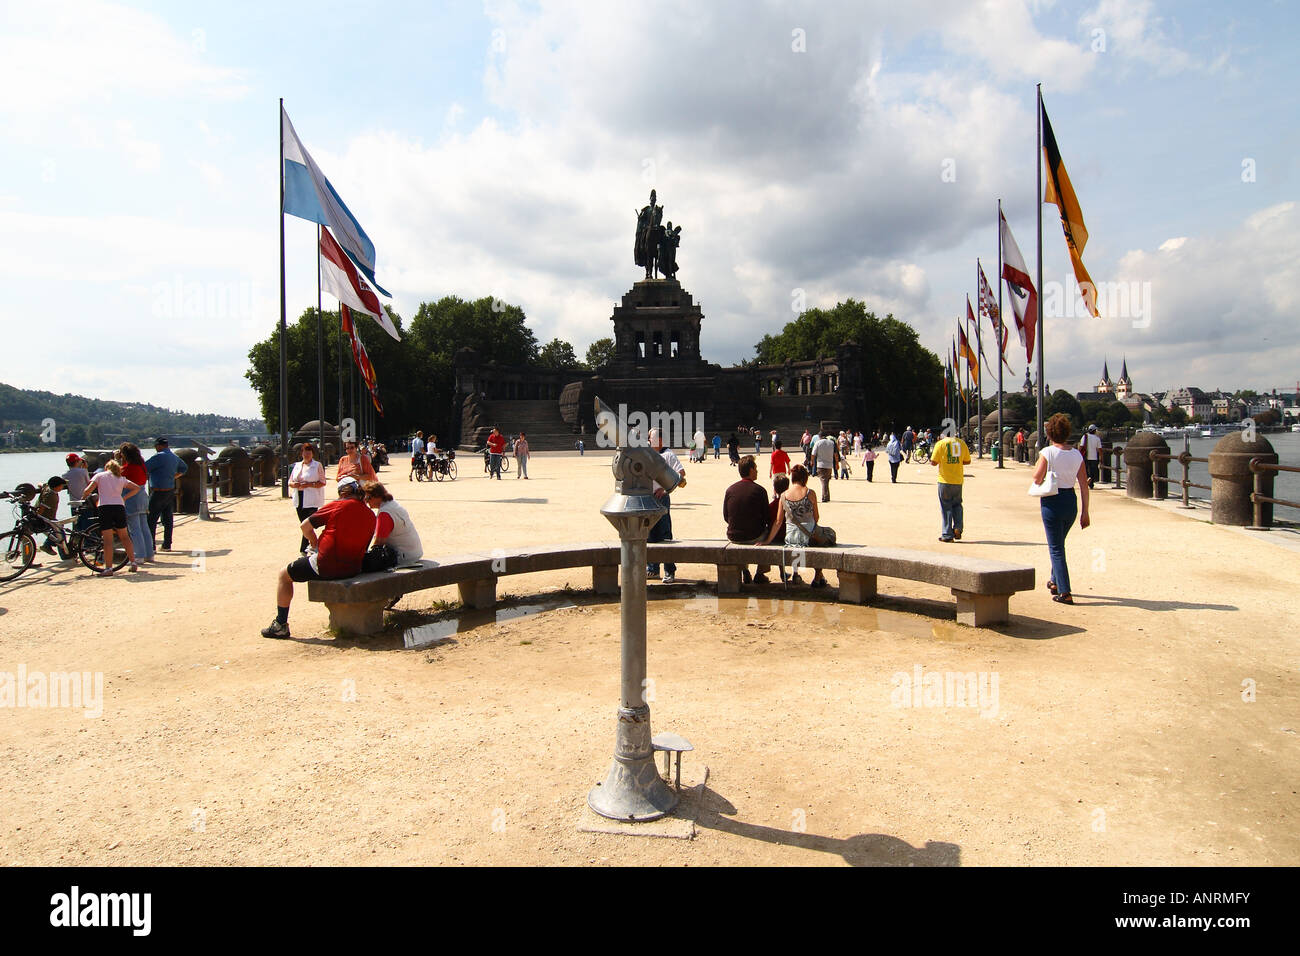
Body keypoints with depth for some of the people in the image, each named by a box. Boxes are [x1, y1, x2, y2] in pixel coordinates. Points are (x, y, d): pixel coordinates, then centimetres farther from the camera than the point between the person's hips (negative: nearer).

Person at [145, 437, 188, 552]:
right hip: (170, 491, 8)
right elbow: (184, 468, 28)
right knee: (168, 519, 11)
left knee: (151, 520, -3)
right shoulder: (174, 457, 11)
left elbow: (144, 468, -15)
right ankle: (167, 545, 16)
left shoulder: (159, 457, -16)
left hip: (158, 492, -8)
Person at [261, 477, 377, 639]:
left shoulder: (337, 506, -9)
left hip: (326, 566, -6)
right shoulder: (370, 515, 4)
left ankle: (281, 624, 15)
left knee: (284, 575, 15)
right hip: (354, 568, 6)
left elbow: (305, 526, -2)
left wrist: (315, 545, 17)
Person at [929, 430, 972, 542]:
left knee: (946, 507, 4)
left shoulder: (941, 444, -10)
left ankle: (947, 535, 4)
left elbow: (934, 462, -11)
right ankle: (958, 528, 2)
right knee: (957, 504, 19)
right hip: (958, 480, 3)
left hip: (945, 480, -3)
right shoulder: (962, 443, 2)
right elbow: (967, 461, 8)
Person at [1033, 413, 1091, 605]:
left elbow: (1037, 479, -14)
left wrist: (1037, 465, 6)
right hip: (1070, 501, 5)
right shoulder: (1077, 454, 2)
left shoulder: (1047, 453, -11)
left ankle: (1064, 592, -5)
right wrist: (1085, 512, 6)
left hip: (1052, 502, -5)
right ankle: (1055, 581, 39)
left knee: (1056, 548, 0)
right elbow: (1084, 485, 2)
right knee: (1059, 543, 25)